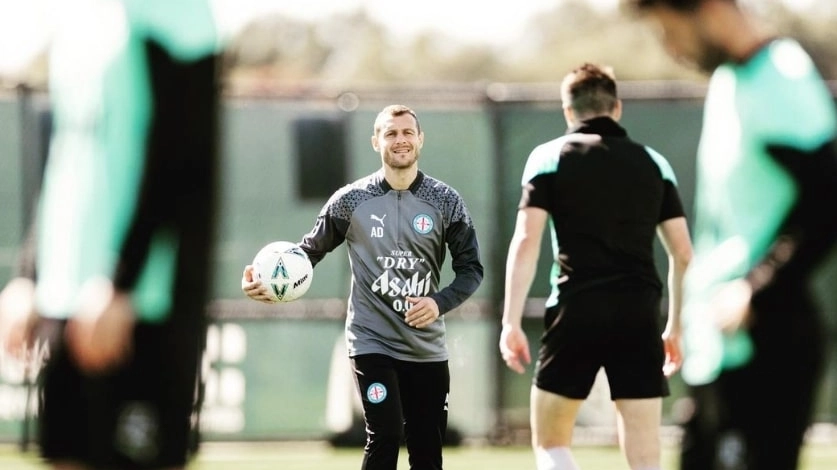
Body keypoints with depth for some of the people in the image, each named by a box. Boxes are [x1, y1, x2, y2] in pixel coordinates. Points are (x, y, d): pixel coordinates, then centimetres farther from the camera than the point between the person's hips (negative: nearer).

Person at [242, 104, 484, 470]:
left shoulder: (446, 202, 1)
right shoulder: (350, 200, -2)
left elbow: (470, 267, 3)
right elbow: (309, 251, 6)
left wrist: (440, 302, -15)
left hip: (427, 348, 2)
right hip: (372, 341, -2)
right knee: (385, 437, -19)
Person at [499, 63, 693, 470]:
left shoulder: (549, 157, 6)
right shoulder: (654, 163, 14)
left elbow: (526, 241, -5)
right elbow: (683, 254, 12)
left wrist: (510, 322, -6)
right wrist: (675, 327, 21)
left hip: (575, 312, -2)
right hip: (639, 314, 2)